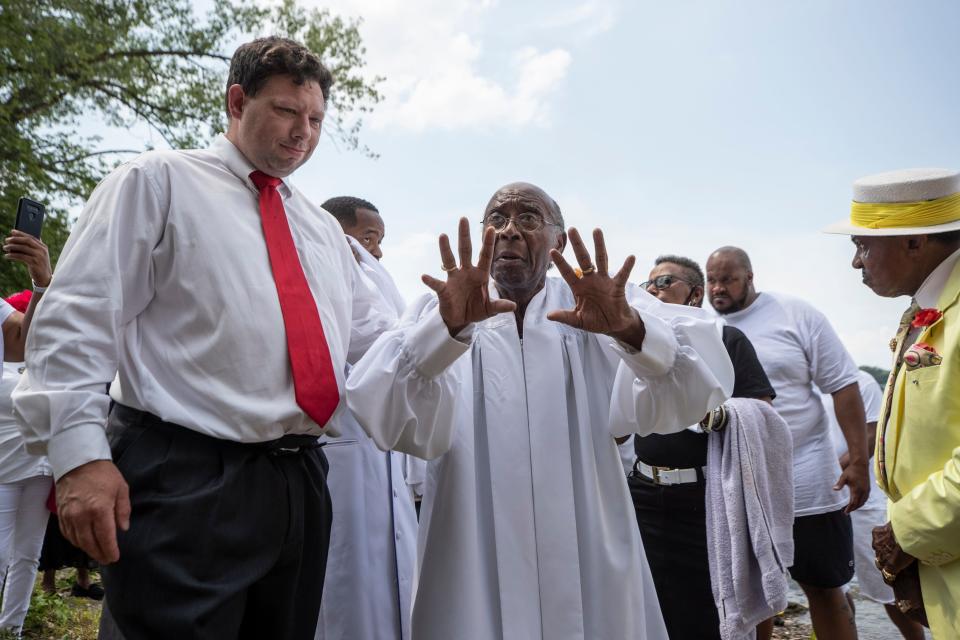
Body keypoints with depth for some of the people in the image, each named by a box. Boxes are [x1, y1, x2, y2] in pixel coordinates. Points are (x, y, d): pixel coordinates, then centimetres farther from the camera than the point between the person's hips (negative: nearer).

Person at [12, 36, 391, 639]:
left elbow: (370, 343, 18)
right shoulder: (158, 181, 3)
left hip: (300, 484, 7)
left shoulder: (323, 227, 19)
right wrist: (80, 452, -17)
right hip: (183, 481, -6)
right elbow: (78, 318, -6)